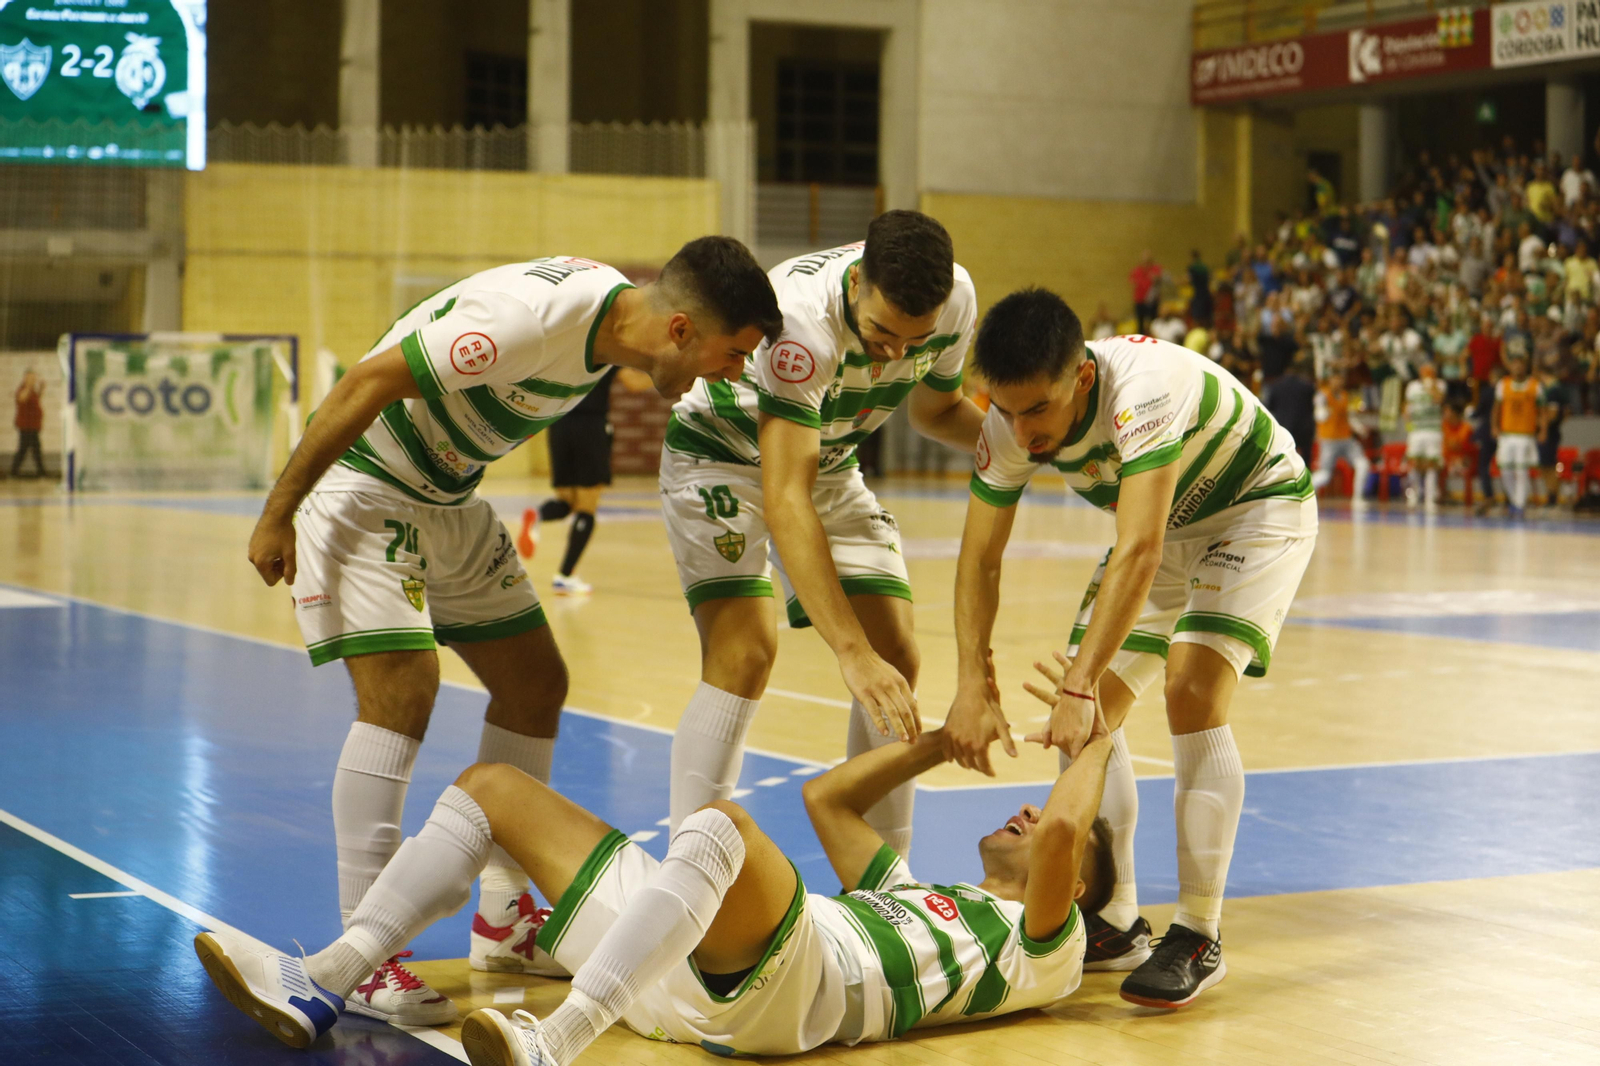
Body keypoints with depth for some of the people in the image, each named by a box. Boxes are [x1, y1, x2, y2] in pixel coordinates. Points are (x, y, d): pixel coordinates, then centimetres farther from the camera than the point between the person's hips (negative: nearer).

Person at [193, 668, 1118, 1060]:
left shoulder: (1040, 947, 14)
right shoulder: (908, 892, 37)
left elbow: (1060, 832, -6)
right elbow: (828, 796, 45)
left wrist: (1097, 746, 11)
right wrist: (948, 736, 47)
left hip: (798, 986, -9)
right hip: (685, 980, 9)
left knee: (722, 822, -40)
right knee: (493, 785, 10)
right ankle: (323, 984, -7)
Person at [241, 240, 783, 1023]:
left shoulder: (612, 312, -4)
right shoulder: (538, 315, -32)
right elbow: (365, 384, -28)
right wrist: (277, 515, -22)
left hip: (447, 500, 9)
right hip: (361, 486, -9)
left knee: (536, 685, 9)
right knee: (401, 691, -20)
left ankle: (503, 920, 20)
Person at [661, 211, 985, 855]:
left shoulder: (955, 300, -20)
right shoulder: (803, 314, -39)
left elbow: (936, 409, 3)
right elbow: (784, 497, -45)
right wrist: (851, 652, -51)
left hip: (830, 465, 6)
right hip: (720, 455, -6)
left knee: (897, 659, -5)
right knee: (744, 653, -24)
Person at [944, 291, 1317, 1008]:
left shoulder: (1143, 389, -40)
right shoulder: (1010, 426, -19)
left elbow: (1138, 553, -46)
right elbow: (979, 559, -12)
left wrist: (1079, 687, -51)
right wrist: (972, 692, -23)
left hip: (1257, 506, -7)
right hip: (1166, 522, 7)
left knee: (1193, 694, -24)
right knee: (1090, 717, -3)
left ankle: (1199, 936, -16)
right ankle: (1114, 923, 10)